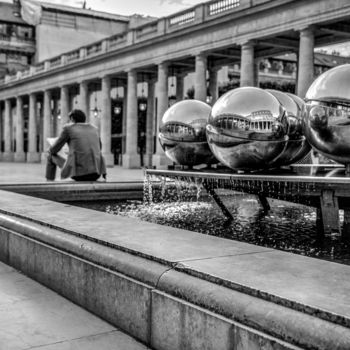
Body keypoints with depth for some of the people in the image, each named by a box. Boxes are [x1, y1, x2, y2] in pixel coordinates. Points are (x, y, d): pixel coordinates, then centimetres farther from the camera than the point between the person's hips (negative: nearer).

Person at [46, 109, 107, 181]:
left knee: (51, 156, 23)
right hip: (96, 173, 4)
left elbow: (54, 149, 11)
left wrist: (50, 151, 36)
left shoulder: (68, 128, 4)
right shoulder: (94, 129, 17)